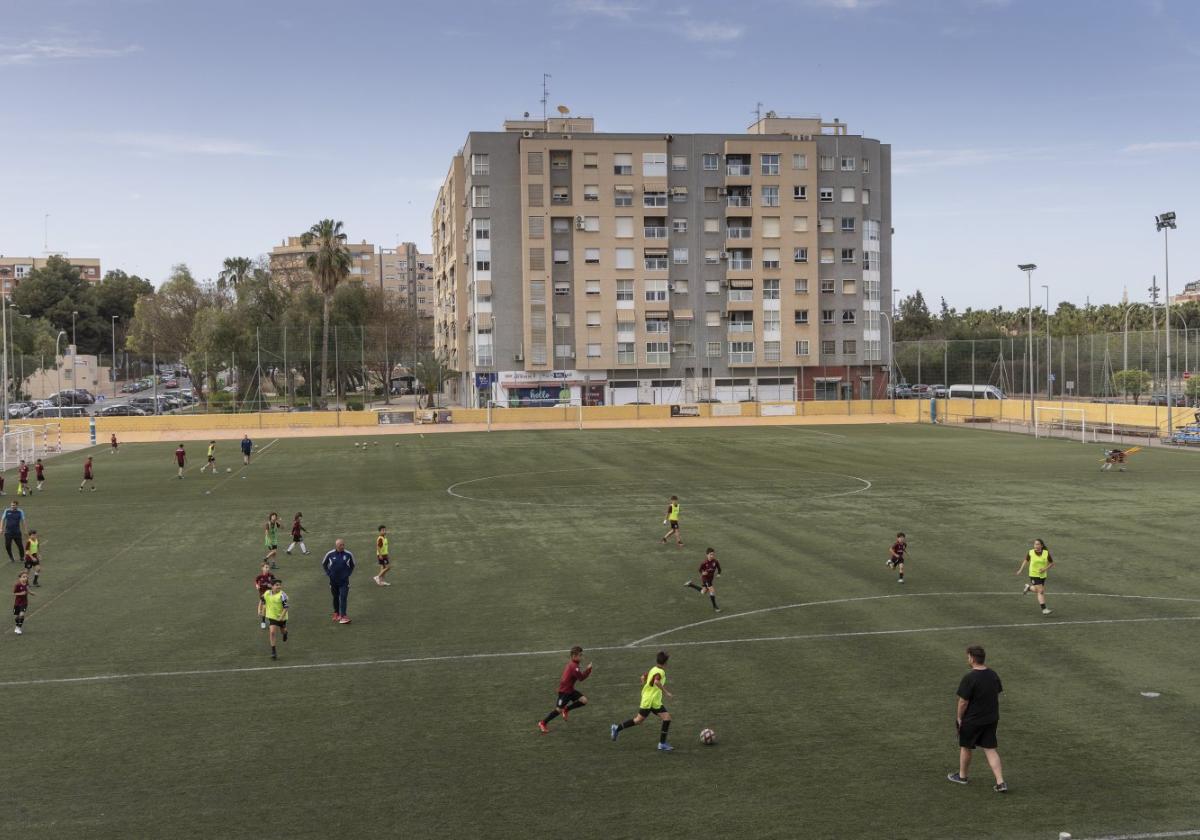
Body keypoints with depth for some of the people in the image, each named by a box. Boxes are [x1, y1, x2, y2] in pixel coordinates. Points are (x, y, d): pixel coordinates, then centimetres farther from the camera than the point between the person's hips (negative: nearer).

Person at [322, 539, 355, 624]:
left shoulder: (348, 554, -4)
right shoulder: (330, 554, -5)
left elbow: (352, 565, 14)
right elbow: (324, 564, 12)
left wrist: (349, 573, 4)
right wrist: (328, 573, 5)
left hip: (344, 581, -1)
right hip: (333, 581, 1)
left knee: (343, 598, -10)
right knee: (336, 598, 13)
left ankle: (343, 616, -13)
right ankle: (336, 613, 29)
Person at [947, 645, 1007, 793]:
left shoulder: (969, 678, -23)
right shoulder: (993, 675, -1)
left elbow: (963, 702, -19)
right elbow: (997, 696, 10)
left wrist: (959, 718, -5)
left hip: (972, 720, -6)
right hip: (991, 719, 6)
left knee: (965, 748, 15)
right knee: (990, 750, 10)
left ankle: (962, 776, 33)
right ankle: (1000, 783, 2)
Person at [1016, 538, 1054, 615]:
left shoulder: (1046, 553, -10)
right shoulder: (1031, 552, -10)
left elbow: (1052, 563, -1)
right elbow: (1026, 560, 9)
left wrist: (1045, 569, -16)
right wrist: (1021, 569, 4)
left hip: (1042, 575, 3)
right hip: (1034, 575, -3)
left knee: (1037, 590, 16)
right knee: (1040, 591, -12)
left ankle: (1028, 587, 47)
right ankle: (1044, 609, -10)